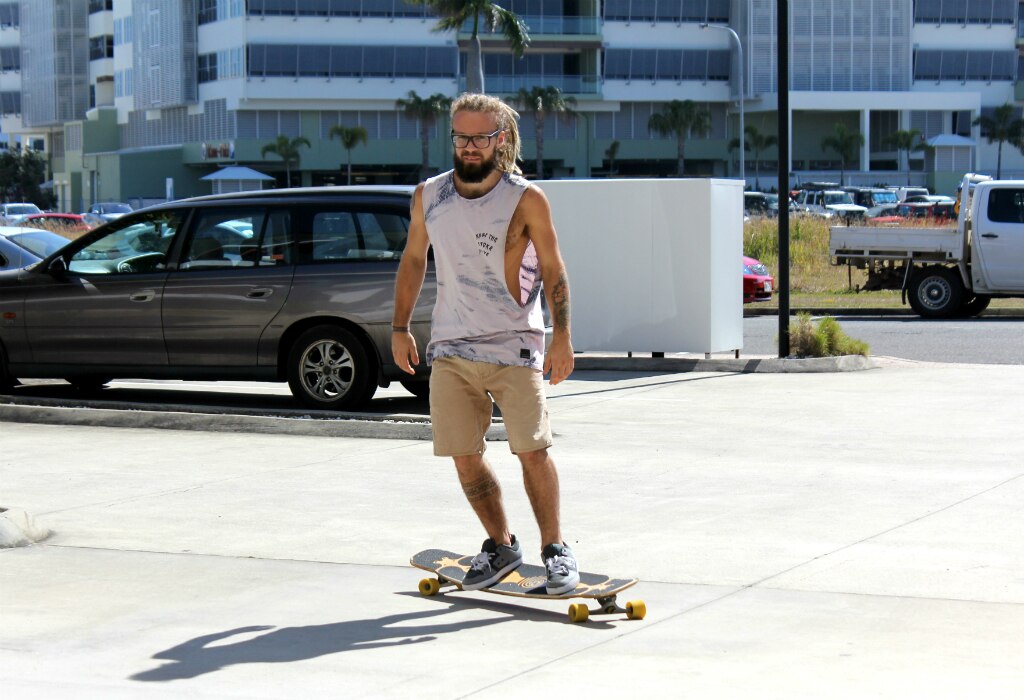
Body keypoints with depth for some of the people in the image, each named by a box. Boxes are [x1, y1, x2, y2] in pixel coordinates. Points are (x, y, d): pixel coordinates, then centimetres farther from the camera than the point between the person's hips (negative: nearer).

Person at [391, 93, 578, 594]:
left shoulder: (526, 200, -4)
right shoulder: (428, 196, 6)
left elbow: (553, 270, 1)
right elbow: (413, 260, 18)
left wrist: (561, 337, -5)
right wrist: (399, 328, 17)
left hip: (515, 347, -3)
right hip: (450, 347, 3)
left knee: (532, 451, -7)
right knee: (464, 457, 2)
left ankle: (555, 548, 8)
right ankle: (501, 546, 19)